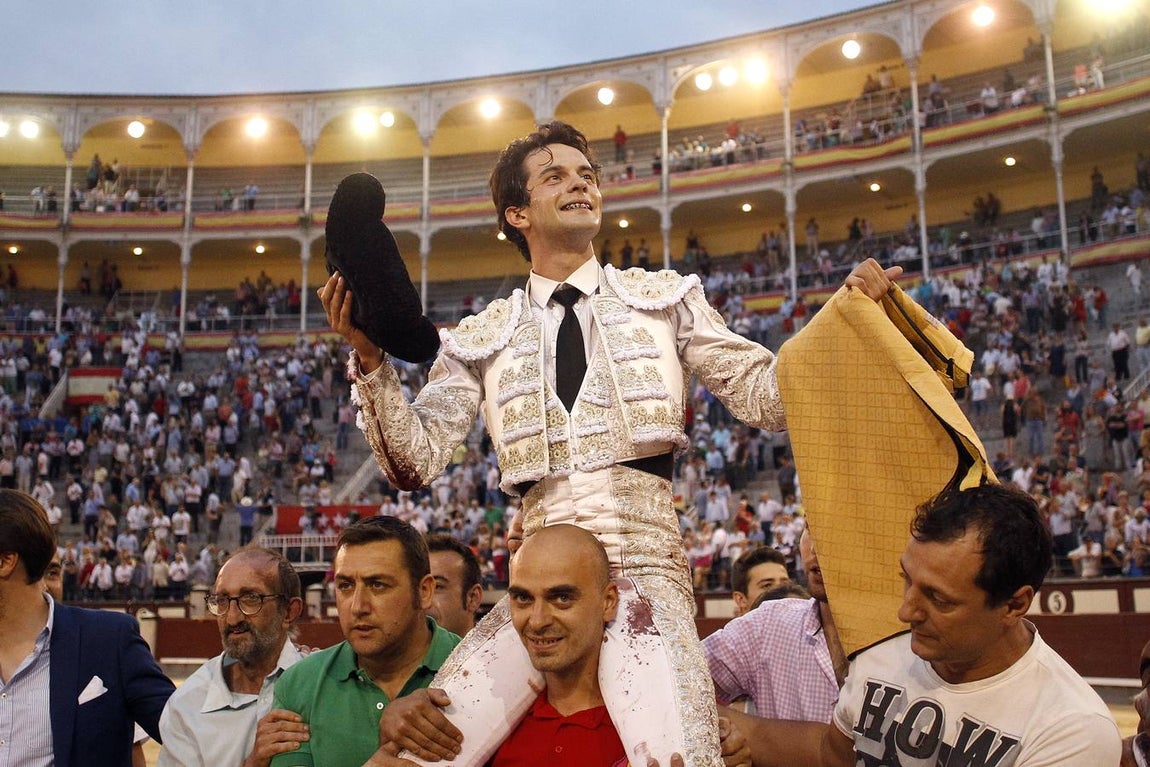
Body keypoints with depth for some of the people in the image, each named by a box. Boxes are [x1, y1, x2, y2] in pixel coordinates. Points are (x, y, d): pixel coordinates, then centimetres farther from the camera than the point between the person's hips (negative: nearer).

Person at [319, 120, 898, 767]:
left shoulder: (663, 298, 14)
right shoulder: (482, 339, 15)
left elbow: (766, 398, 9)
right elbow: (415, 464, 7)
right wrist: (371, 360, -6)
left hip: (645, 571, -1)